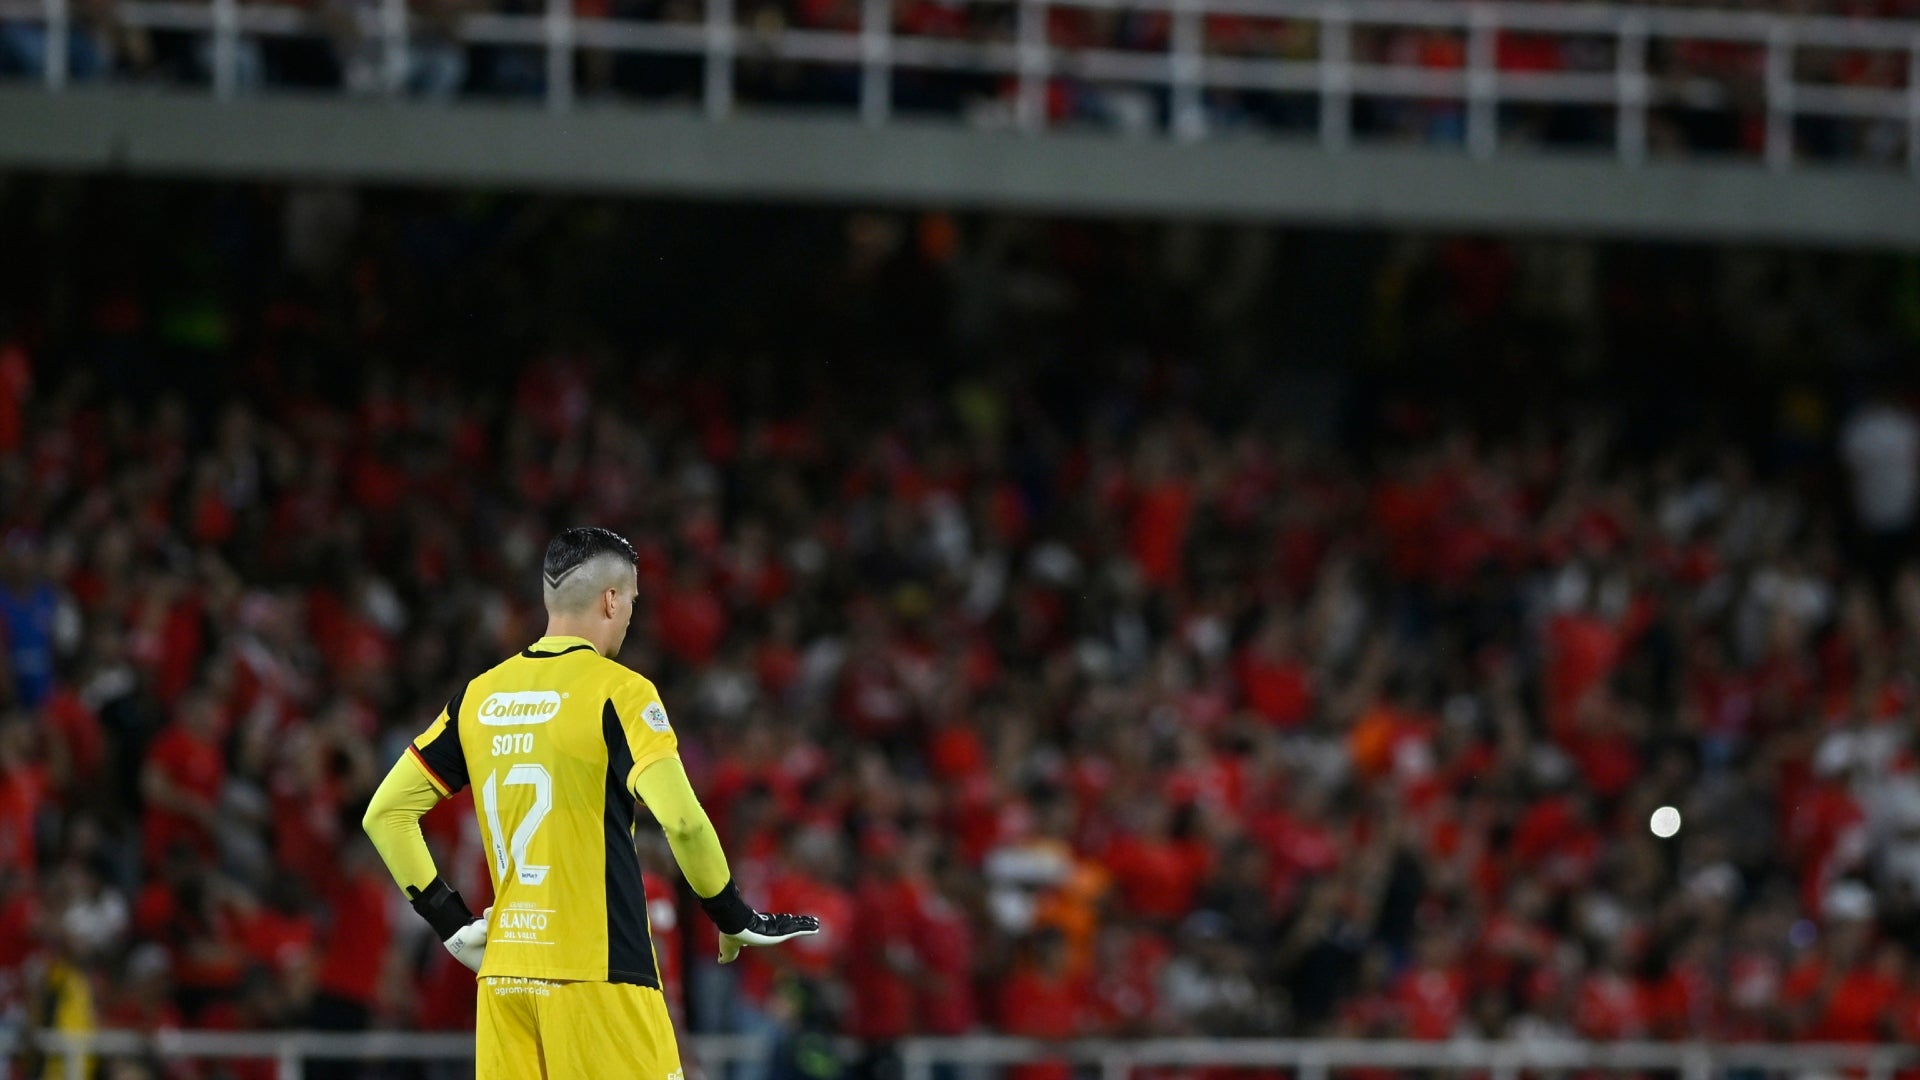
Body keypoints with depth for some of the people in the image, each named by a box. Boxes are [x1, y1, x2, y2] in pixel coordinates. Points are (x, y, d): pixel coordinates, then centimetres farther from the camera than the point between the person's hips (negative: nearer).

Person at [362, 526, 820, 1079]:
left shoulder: (479, 696, 10)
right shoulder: (618, 691, -7)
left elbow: (385, 814, 12)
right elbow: (681, 820, -19)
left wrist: (451, 923, 15)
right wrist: (735, 920, -5)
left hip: (503, 976, 6)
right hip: (598, 973, -6)